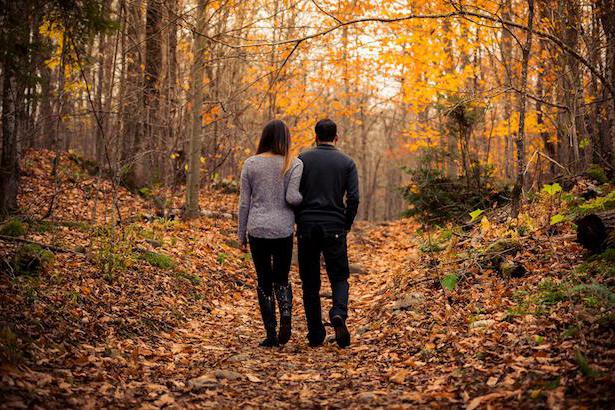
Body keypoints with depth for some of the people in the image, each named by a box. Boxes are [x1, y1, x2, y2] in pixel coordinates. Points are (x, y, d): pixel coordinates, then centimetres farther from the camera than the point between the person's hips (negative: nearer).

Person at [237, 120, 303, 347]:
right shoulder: (294, 164, -3)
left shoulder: (250, 164, 3)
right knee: (281, 279, 15)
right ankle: (286, 316, -11)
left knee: (264, 281, 10)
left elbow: (244, 202, 4)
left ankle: (271, 334, 7)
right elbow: (292, 197, -13)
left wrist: (241, 234, 11)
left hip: (257, 229, 1)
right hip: (283, 230, 0)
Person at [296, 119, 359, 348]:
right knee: (339, 278, 11)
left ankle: (316, 334, 10)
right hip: (334, 229, 0)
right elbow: (353, 198, -4)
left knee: (310, 283, 9)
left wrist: (298, 221, 10)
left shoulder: (303, 159, 3)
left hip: (306, 228, 0)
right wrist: (347, 225, 9)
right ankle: (339, 314, -17)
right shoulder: (347, 162, 4)